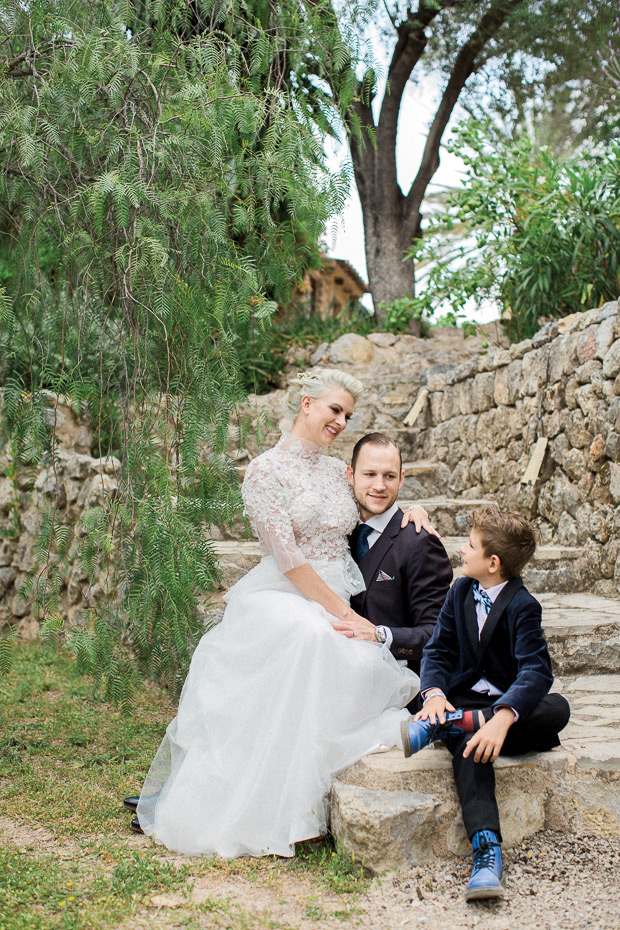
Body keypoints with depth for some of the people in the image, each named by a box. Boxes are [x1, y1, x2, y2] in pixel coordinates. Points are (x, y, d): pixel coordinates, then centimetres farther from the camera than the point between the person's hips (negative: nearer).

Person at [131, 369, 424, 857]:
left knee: (362, 659, -28)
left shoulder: (338, 470, 15)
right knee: (311, 638, -38)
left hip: (342, 599, 6)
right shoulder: (266, 470, -3)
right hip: (282, 597, -6)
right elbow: (288, 560, -11)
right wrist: (343, 613, -15)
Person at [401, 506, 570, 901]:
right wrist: (434, 694, -20)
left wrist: (502, 719, -44)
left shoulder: (522, 606, -13)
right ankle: (487, 849, -48)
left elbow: (536, 671, -26)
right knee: (469, 745, -33)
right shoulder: (461, 592, 6)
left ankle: (451, 723, -39)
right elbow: (438, 650, 3)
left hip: (510, 703, -2)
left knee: (558, 708, -33)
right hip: (464, 698, 2)